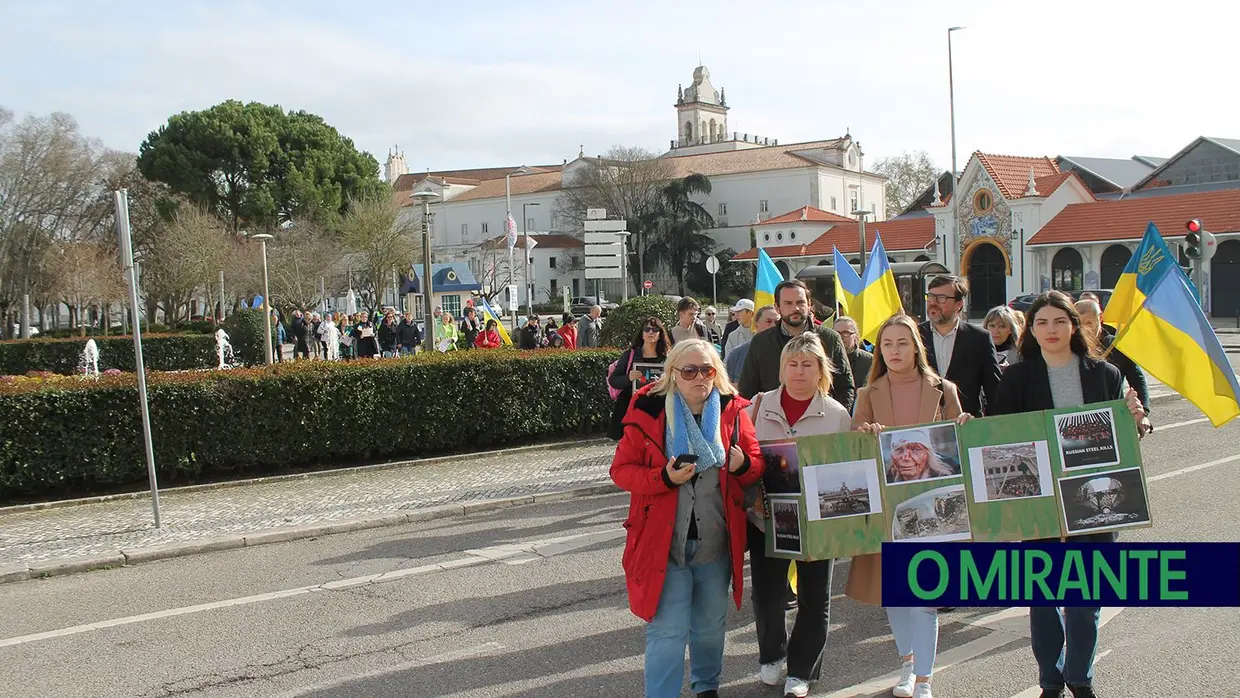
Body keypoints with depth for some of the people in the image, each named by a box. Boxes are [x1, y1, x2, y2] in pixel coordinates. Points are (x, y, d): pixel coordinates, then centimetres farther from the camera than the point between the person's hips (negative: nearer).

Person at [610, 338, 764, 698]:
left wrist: (743, 465, -14)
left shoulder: (733, 411, 0)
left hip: (717, 543, 4)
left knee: (711, 625, 20)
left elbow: (756, 465, 9)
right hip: (663, 542, -3)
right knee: (668, 632, -2)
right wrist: (664, 478, -23)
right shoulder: (648, 411, -8)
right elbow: (621, 470, -6)